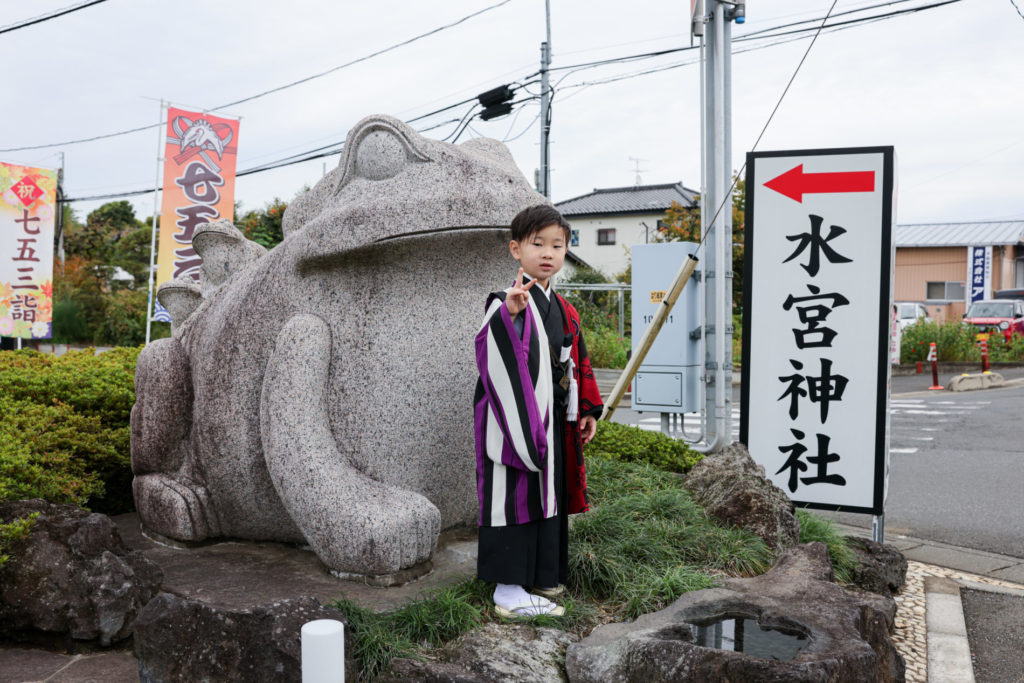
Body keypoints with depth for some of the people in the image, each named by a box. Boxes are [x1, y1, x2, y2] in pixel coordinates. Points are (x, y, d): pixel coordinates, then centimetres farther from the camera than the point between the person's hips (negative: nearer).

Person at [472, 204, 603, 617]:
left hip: (553, 423, 9)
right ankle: (508, 591, 7)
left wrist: (588, 409, 19)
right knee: (516, 497, -3)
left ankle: (539, 576, 32)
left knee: (548, 495, 16)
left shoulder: (562, 309, 13)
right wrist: (509, 313, -49)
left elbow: (577, 362, 20)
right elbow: (493, 352, -32)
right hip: (516, 422, -9)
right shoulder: (508, 302, -13)